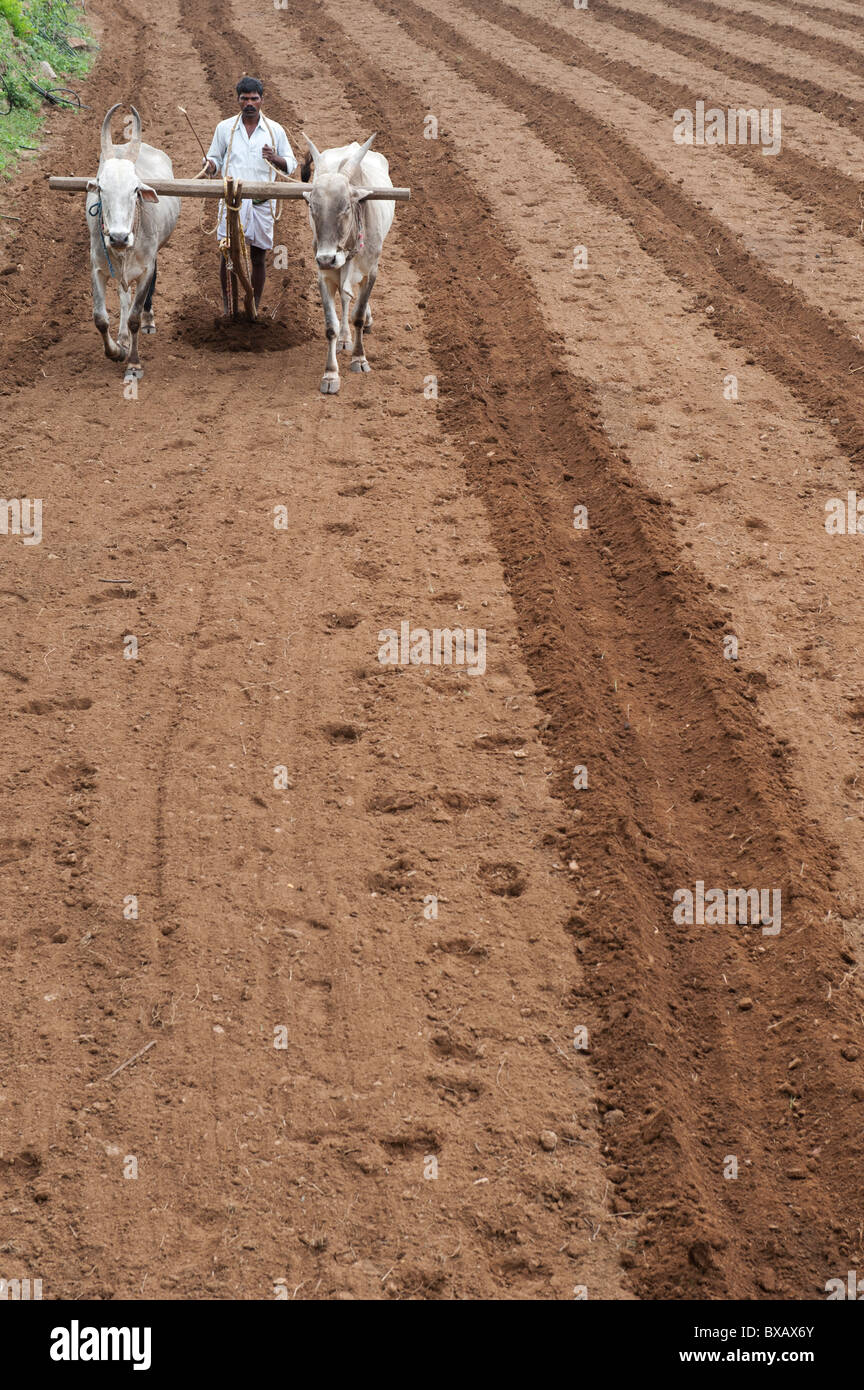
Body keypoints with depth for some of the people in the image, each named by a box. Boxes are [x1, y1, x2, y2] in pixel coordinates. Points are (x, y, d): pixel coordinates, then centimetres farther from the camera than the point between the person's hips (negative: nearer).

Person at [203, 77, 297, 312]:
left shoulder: (275, 130, 8)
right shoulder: (224, 128, 9)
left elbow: (291, 164, 10)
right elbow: (214, 158, 16)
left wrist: (275, 159, -12)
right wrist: (211, 166, -9)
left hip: (262, 202, 0)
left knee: (259, 257, 3)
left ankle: (255, 308, 13)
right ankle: (227, 308, 6)